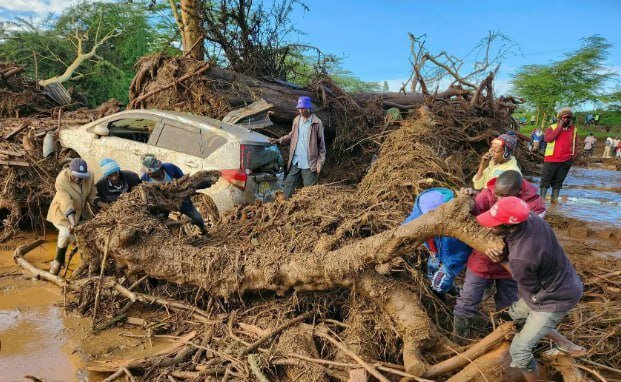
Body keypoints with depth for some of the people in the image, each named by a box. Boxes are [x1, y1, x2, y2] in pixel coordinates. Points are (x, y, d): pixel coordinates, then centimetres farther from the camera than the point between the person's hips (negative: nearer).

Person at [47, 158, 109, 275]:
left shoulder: (89, 177, -16)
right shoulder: (62, 180, -30)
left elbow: (92, 197, -9)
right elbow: (66, 204, -39)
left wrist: (105, 205, -26)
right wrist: (72, 223, -49)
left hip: (81, 211, 6)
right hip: (62, 211, -5)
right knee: (66, 234, -27)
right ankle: (58, 261, -4)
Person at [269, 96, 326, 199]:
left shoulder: (317, 122, -8)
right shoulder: (296, 120, 9)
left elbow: (321, 143, -6)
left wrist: (320, 161, -10)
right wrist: (278, 140, 4)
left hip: (309, 162, -5)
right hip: (295, 161, 5)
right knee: (289, 184, 9)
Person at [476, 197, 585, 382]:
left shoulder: (521, 259, -40)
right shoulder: (532, 218, -20)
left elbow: (531, 289, -18)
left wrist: (502, 261, -11)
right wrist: (495, 247, -16)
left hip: (555, 299, -8)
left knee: (519, 350, -2)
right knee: (516, 313, 28)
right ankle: (566, 345, 39)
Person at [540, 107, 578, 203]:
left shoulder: (574, 129, 11)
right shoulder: (553, 127, 0)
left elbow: (575, 144, 19)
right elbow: (547, 138, -17)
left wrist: (574, 156, 10)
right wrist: (559, 127, -15)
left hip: (566, 161, 3)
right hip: (551, 159, -3)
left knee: (558, 180, 10)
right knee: (546, 179, -1)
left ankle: (555, 198, 17)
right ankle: (542, 198, 4)